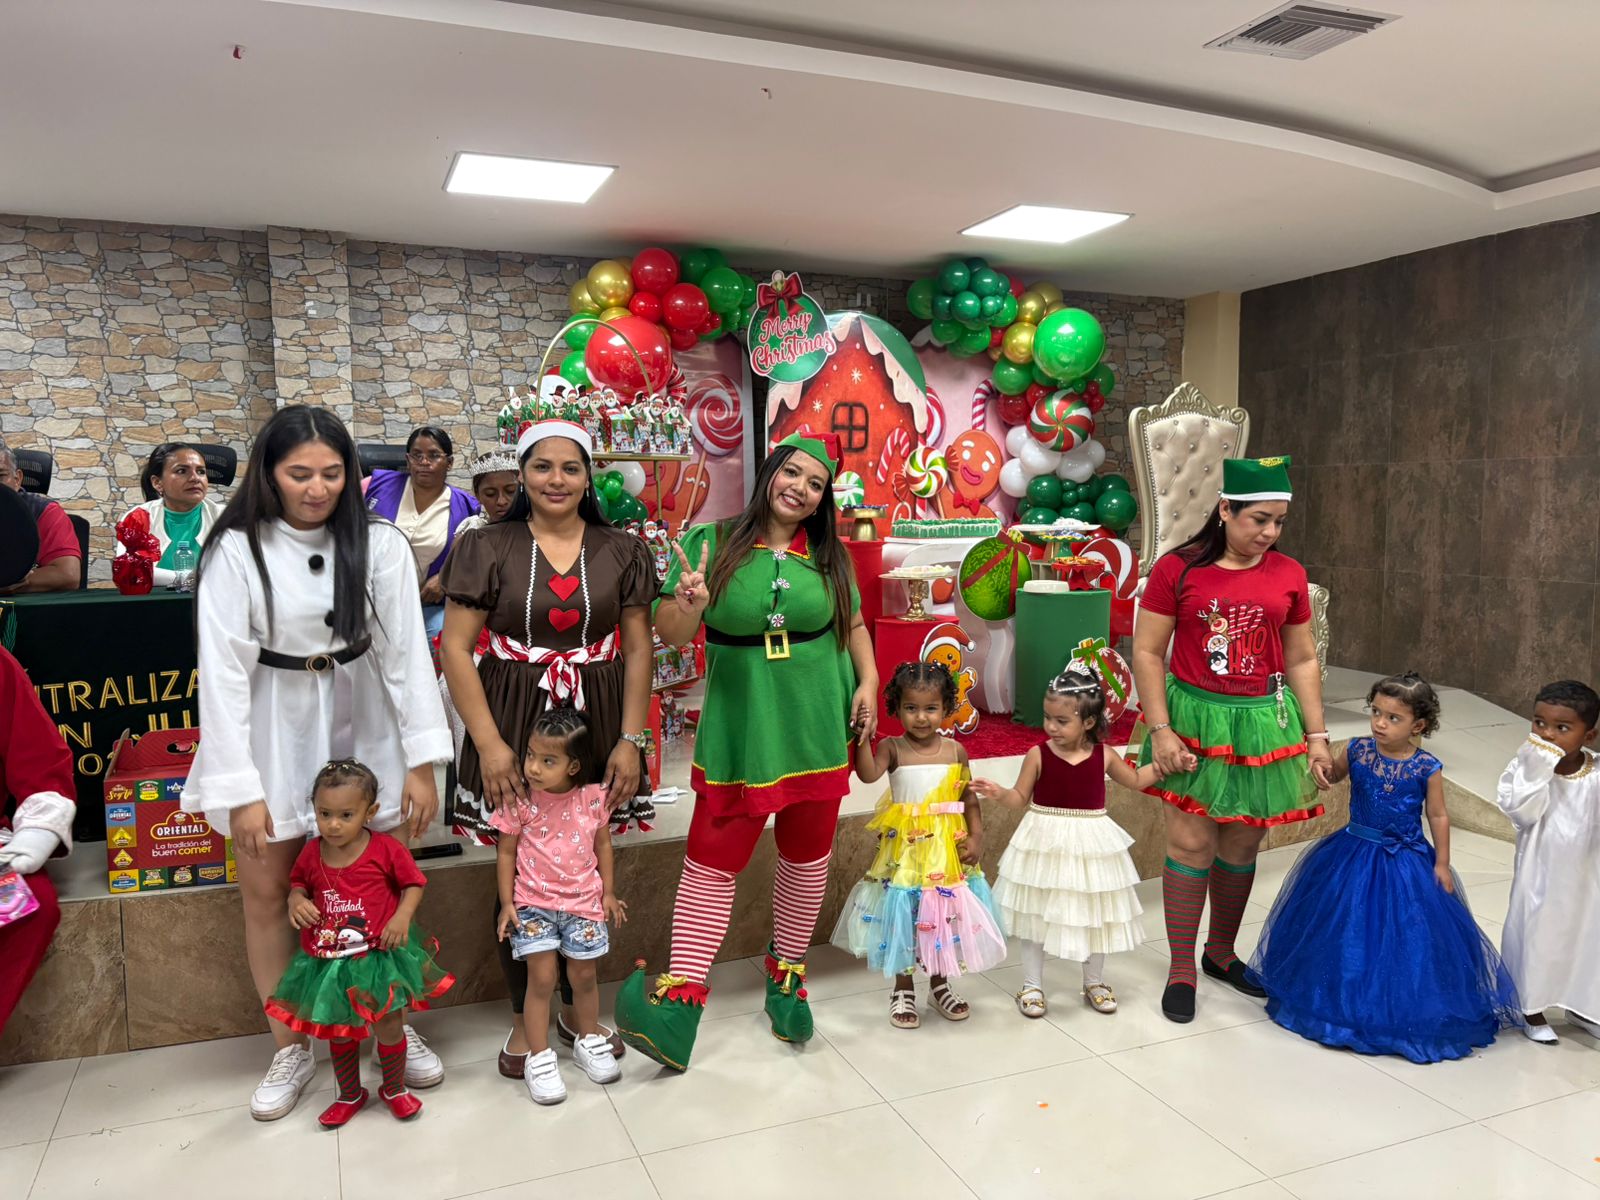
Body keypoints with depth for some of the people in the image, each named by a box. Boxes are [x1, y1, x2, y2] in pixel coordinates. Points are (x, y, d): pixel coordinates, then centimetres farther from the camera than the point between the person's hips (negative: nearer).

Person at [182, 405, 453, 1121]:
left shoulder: (379, 545, -7)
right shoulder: (236, 551, -10)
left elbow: (406, 651, -7)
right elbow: (223, 671, -12)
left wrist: (421, 760, -10)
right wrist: (241, 789, -15)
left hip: (362, 727, 1)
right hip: (273, 734, 0)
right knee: (265, 894, 7)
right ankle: (289, 1050, 26)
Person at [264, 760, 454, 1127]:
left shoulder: (386, 849, -15)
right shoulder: (312, 853, -6)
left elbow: (414, 883, -4)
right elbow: (298, 883, 13)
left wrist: (403, 916, -20)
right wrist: (296, 901, -8)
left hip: (380, 956, -3)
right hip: (328, 961, 3)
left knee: (389, 1028, 8)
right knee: (339, 1033, 18)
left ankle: (394, 1089, 34)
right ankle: (350, 1095, 40)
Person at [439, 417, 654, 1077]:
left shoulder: (622, 552, 5)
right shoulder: (487, 548, 0)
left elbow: (638, 649, 5)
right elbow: (456, 647, -4)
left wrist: (630, 740, -2)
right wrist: (489, 744, -11)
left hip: (596, 726, 2)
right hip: (513, 726, -1)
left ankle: (575, 1005, 29)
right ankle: (524, 1016, 24)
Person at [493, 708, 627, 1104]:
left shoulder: (593, 797, -9)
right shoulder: (519, 801, -13)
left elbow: (603, 843, 4)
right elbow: (507, 852, -3)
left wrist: (608, 892, 6)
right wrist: (506, 903, -5)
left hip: (583, 901, 2)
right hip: (533, 903, -2)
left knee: (584, 974, 13)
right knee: (542, 978, -3)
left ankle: (588, 1040, 35)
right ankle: (539, 1058, 12)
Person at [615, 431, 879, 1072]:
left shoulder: (828, 556, 4)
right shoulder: (713, 543, -4)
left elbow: (853, 623, 16)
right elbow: (669, 632, -5)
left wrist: (868, 681, 2)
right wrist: (691, 604, -25)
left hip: (817, 730, 3)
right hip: (738, 734, -3)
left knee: (808, 856, 13)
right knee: (712, 859, -1)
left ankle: (787, 974, 31)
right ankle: (682, 995, 5)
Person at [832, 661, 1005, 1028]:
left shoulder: (955, 750, 0)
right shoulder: (892, 748, -8)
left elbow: (969, 799, 6)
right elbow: (868, 774, -27)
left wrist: (976, 838, -3)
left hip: (948, 848, 3)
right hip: (906, 848, -2)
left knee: (946, 913, 12)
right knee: (903, 915, 5)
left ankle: (939, 982, 34)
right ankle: (902, 989, 24)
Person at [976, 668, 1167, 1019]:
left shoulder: (1103, 756, -4)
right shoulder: (1038, 755, -11)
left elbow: (1134, 779, 13)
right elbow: (1021, 798, -5)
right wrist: (999, 793, -24)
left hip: (1090, 845, 2)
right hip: (1046, 843, -2)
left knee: (1095, 912, 14)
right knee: (1037, 912, 7)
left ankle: (1095, 982, 35)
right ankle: (1032, 984, 23)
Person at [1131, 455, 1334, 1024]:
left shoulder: (1289, 575, 3)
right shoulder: (1177, 569, -7)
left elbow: (1302, 660, 10)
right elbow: (1147, 653, -6)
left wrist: (1316, 735, 7)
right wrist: (1160, 730, -11)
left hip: (1263, 722, 3)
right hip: (1195, 718, -3)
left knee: (1242, 845, 12)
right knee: (1191, 842, 0)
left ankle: (1220, 952, 33)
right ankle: (1181, 969, 15)